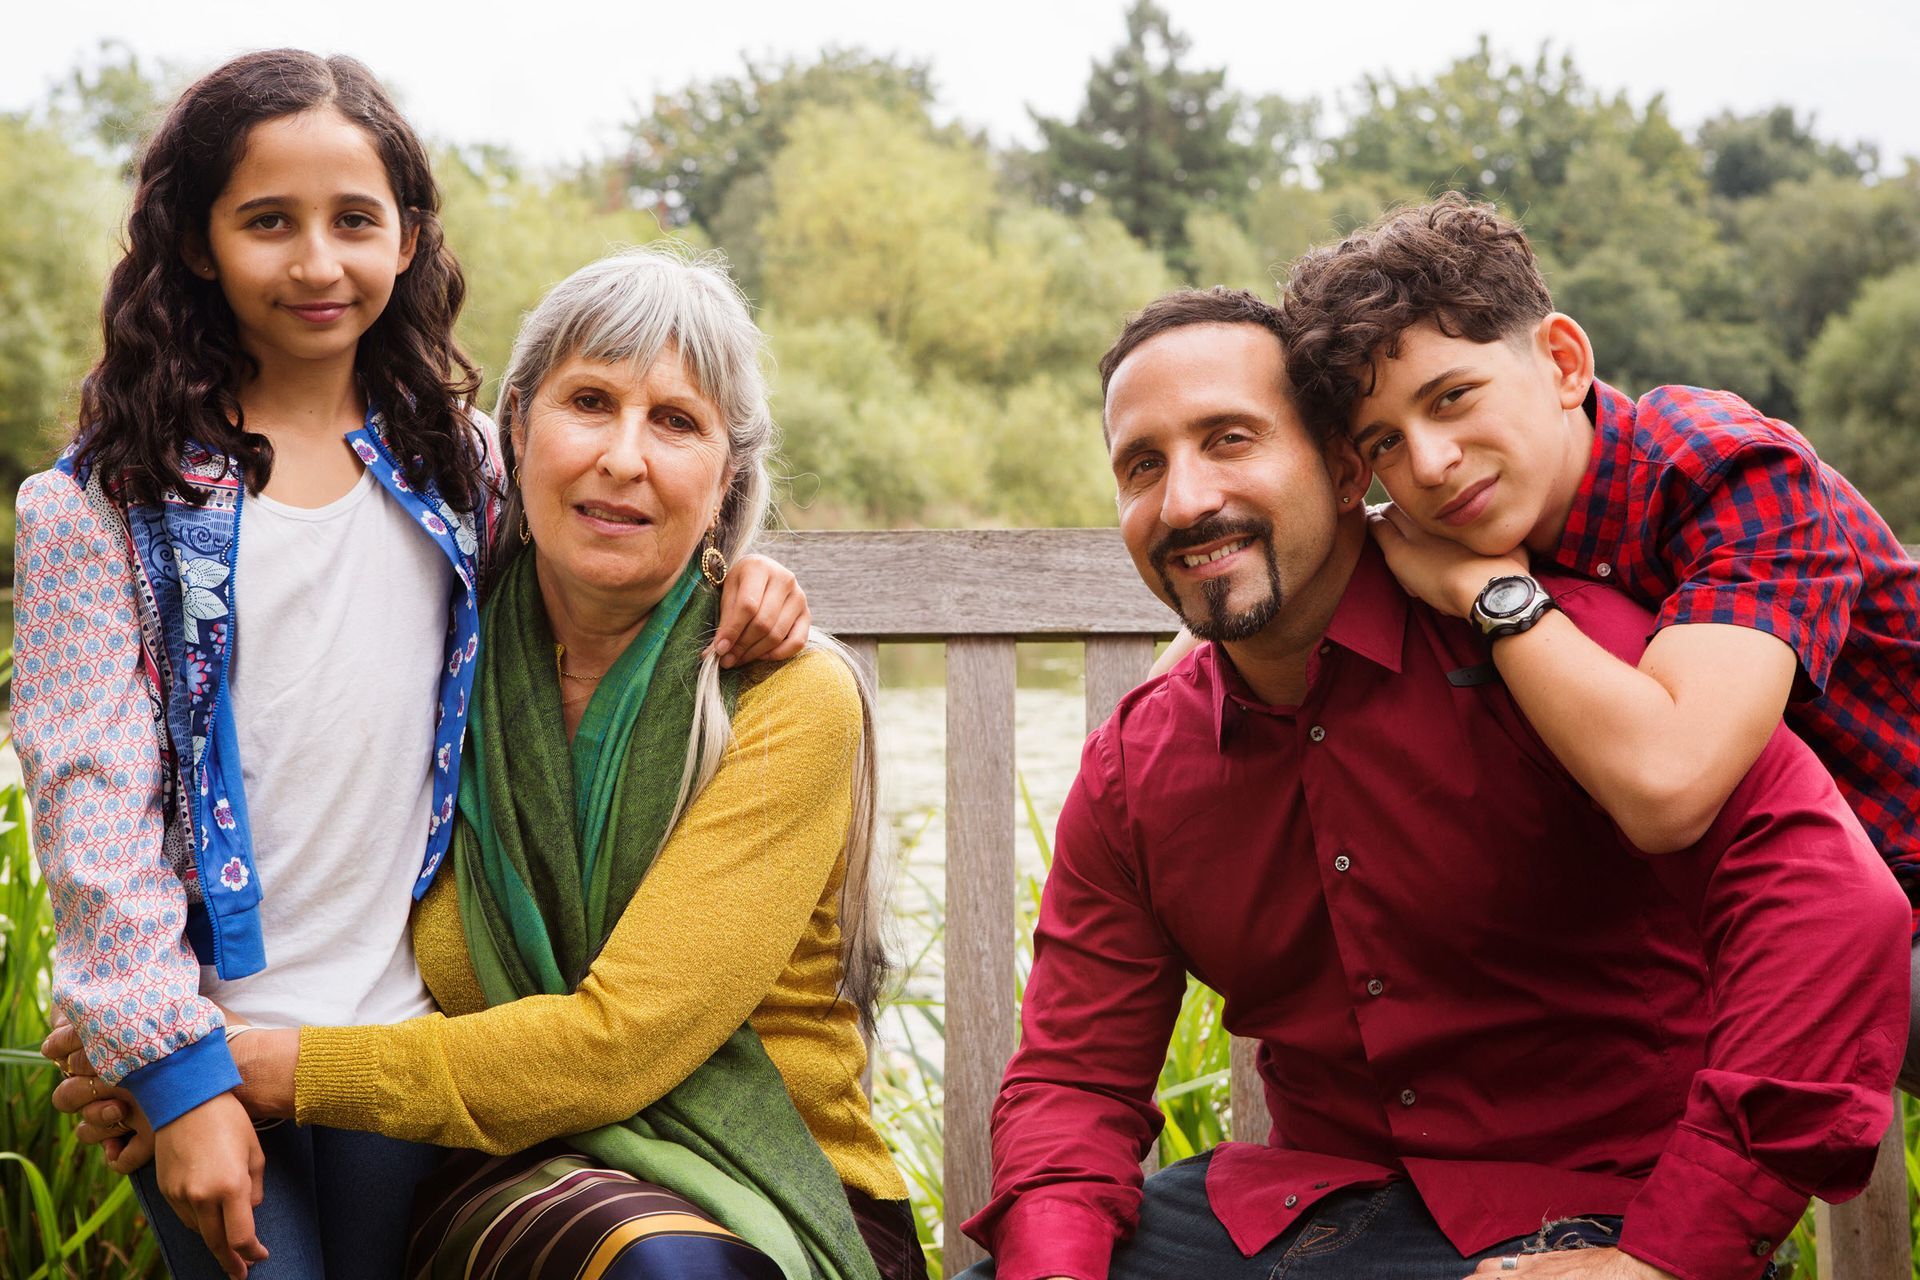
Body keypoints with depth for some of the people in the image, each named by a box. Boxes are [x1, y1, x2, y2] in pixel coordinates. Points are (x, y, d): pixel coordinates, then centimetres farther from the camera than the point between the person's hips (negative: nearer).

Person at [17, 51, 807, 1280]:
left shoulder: (457, 464, 7)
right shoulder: (108, 500, -3)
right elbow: (92, 804, -6)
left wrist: (736, 567, -3)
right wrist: (176, 1075, -12)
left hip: (399, 1021, 3)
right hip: (204, 1037, -2)